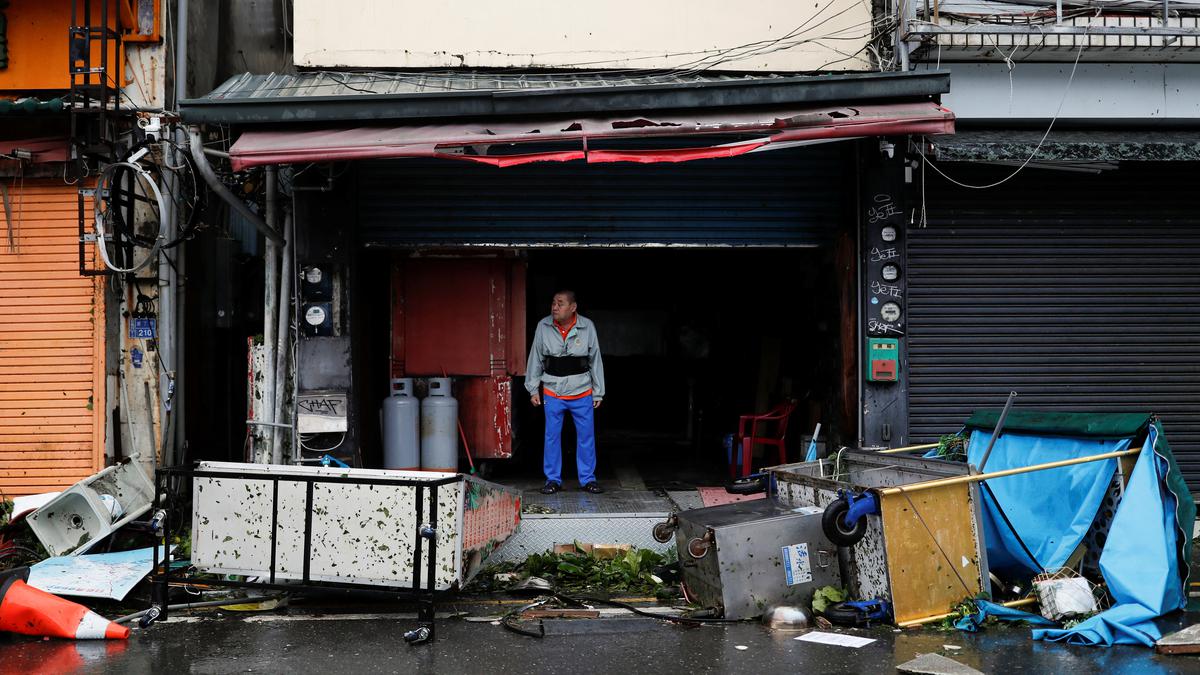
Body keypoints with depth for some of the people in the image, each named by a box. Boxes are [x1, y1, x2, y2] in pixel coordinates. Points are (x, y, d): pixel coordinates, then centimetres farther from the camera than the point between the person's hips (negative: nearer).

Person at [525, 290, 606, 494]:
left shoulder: (587, 327, -6)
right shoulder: (543, 327, -5)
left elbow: (596, 361, 3)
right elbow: (535, 359, 5)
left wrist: (598, 392, 5)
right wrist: (533, 389, 5)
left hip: (582, 393, 0)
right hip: (553, 393, 0)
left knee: (586, 436, 5)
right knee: (552, 436, 4)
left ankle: (588, 479, 18)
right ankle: (553, 479, 16)